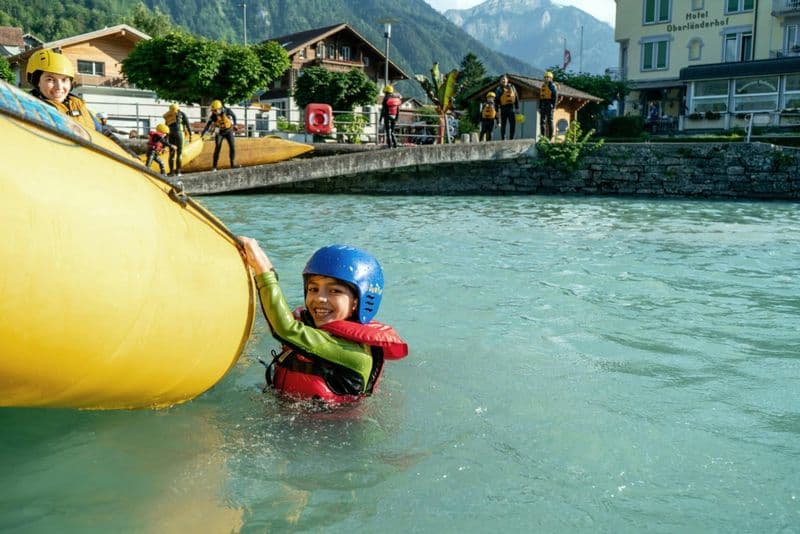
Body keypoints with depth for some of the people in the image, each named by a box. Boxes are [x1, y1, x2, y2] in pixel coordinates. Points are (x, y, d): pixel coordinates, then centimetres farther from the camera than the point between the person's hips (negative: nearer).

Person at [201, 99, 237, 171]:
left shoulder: (227, 111, -19)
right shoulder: (213, 115, -19)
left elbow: (233, 116, 2)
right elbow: (208, 125, -19)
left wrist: (234, 124, 10)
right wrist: (202, 135, -24)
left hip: (229, 131, 1)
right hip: (220, 132, -1)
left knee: (232, 147, -7)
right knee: (217, 148, -9)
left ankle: (232, 164, 6)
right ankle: (214, 167, -5)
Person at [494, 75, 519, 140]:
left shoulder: (512, 87, 11)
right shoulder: (499, 89, 2)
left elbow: (516, 98, 13)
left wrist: (517, 108, 7)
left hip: (512, 108, 3)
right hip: (503, 108, -3)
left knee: (513, 125, 1)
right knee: (503, 125, 1)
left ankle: (511, 138, 10)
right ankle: (503, 139, 5)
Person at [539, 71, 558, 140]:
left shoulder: (552, 85, -7)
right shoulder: (543, 85, 17)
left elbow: (555, 96, -12)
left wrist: (554, 106, -18)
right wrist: (540, 107, 15)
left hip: (550, 105, -7)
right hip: (543, 105, 8)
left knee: (549, 121, -6)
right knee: (542, 121, 4)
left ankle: (550, 137, -3)